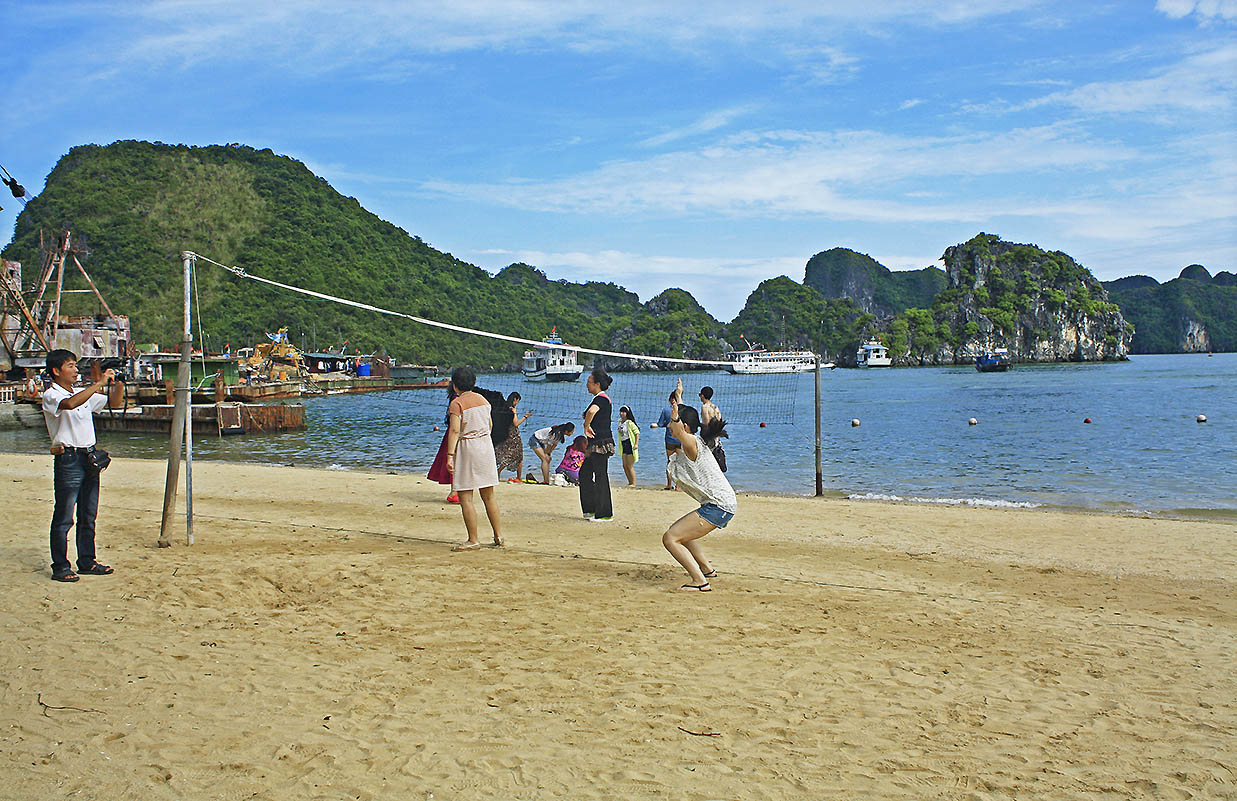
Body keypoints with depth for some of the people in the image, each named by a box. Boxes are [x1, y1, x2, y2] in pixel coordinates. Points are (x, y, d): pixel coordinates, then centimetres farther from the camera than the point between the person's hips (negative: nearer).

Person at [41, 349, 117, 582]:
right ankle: (60, 567, 5)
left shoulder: (84, 394, 15)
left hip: (89, 458, 7)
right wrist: (99, 383, -27)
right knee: (63, 518, -1)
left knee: (88, 516, 11)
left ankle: (87, 562, 19)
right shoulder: (51, 395, -7)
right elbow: (69, 404, -29)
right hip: (68, 460, -7)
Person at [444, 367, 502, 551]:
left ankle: (473, 540, -1)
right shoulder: (483, 400, 9)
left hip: (466, 448, -7)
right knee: (488, 495, 14)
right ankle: (498, 536, 17)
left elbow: (455, 430, -20)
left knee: (465, 498, -1)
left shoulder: (457, 403, -12)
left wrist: (450, 455, -23)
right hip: (486, 445, 7)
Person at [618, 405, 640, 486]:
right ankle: (630, 483, 20)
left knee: (630, 466, -5)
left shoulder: (629, 423, -15)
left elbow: (637, 432, -15)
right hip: (623, 445, 8)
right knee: (625, 466, 10)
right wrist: (620, 444, 20)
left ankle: (633, 483, 4)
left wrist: (636, 444, -21)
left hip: (630, 444, -8)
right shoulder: (619, 422, 8)